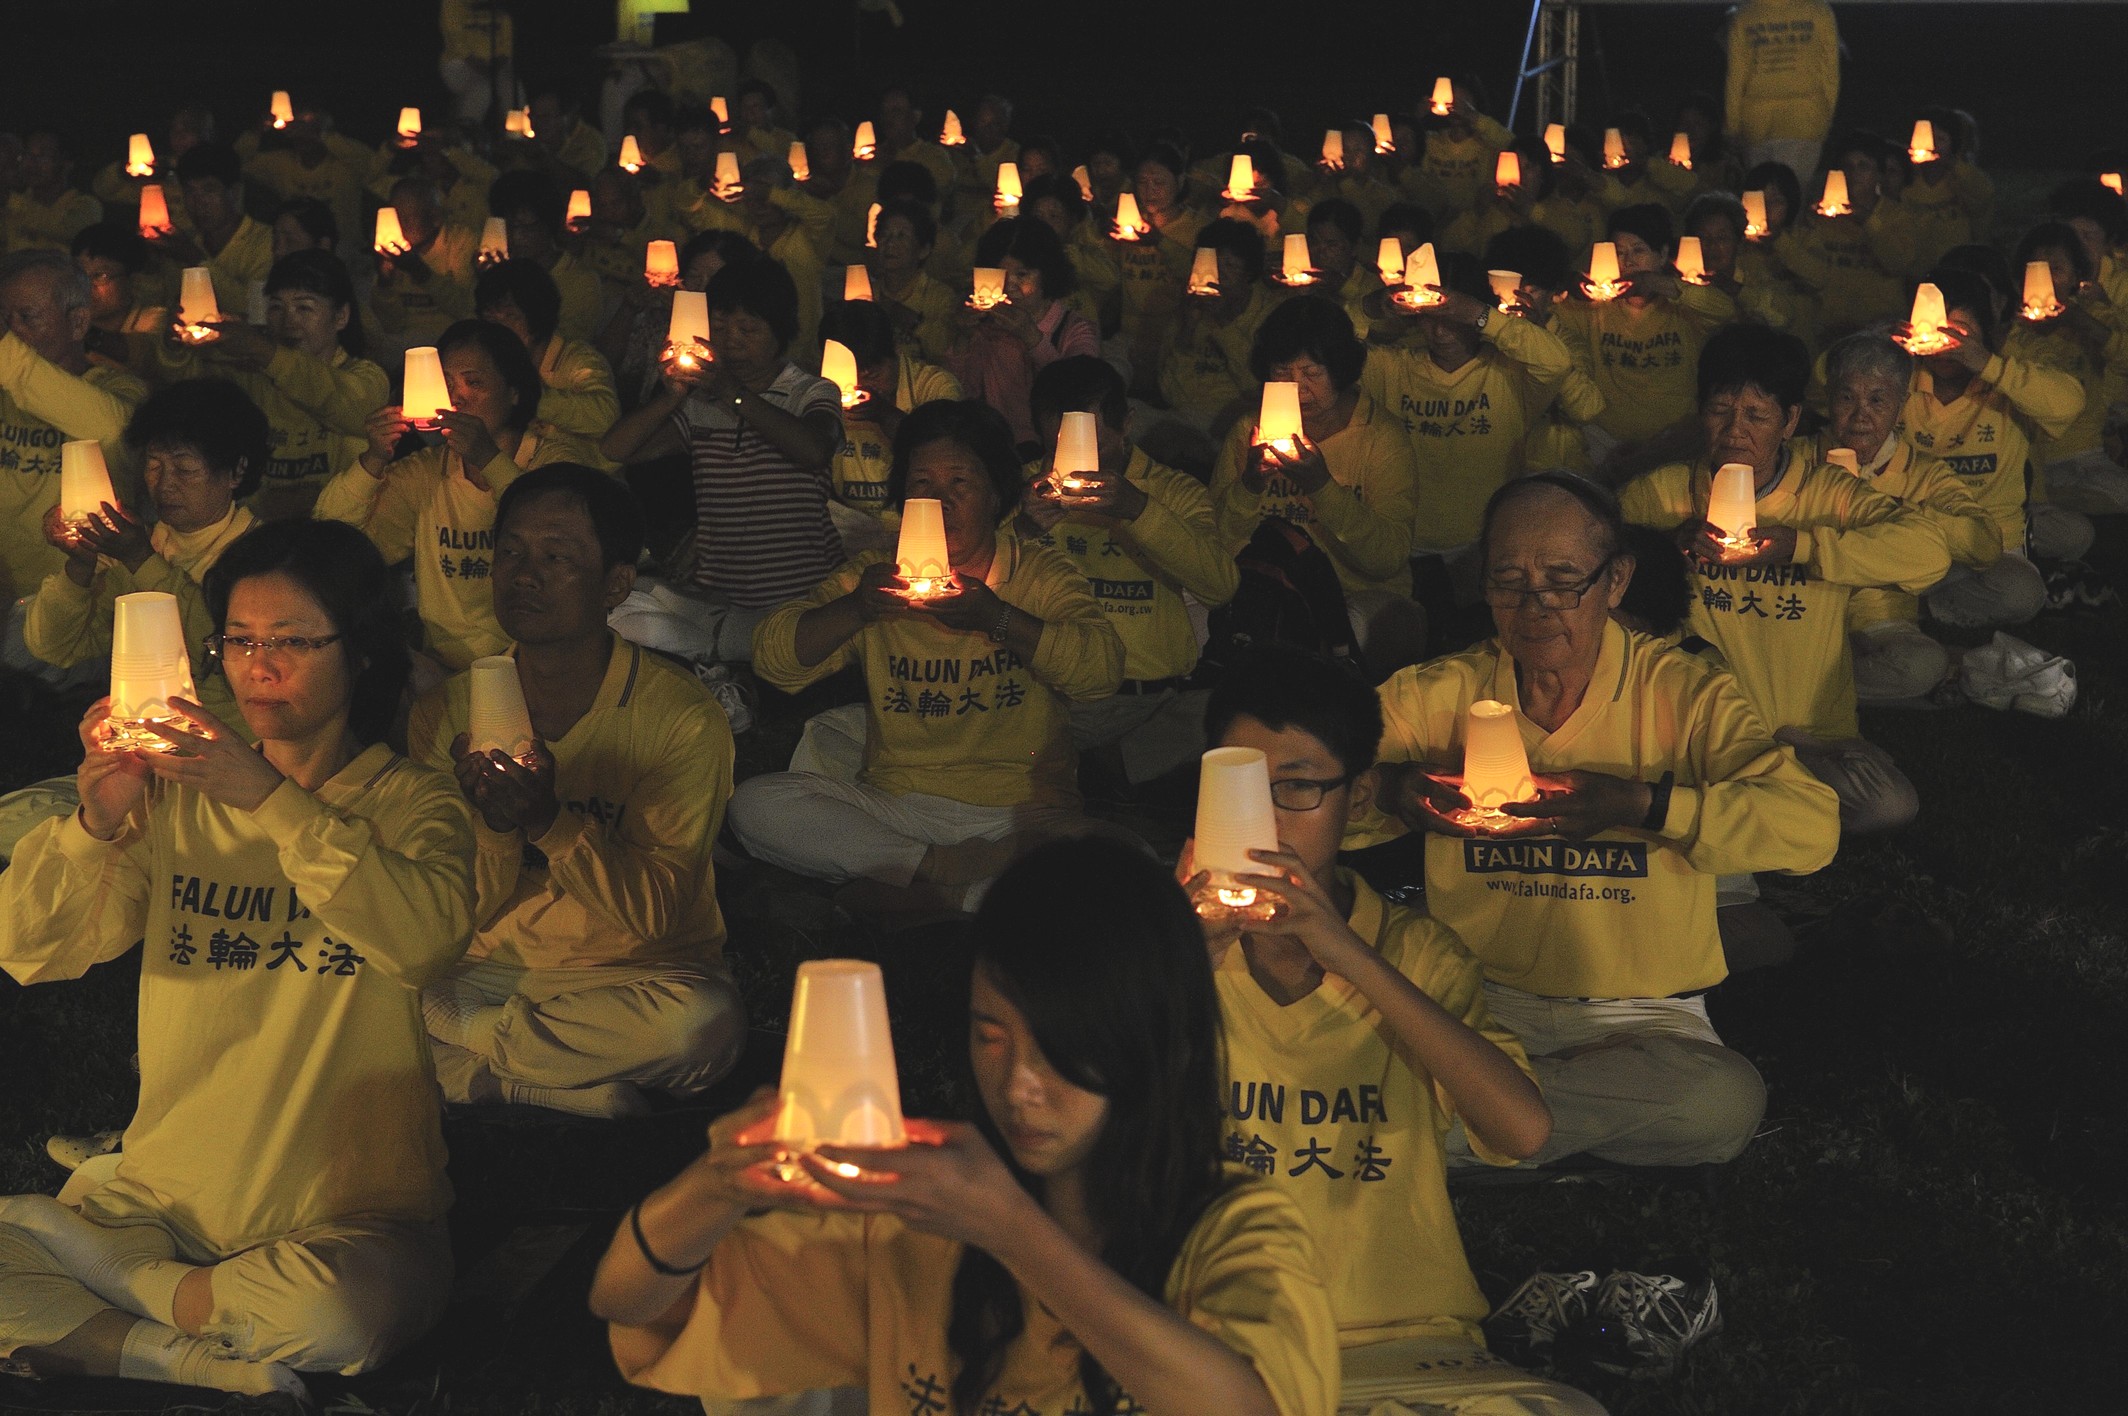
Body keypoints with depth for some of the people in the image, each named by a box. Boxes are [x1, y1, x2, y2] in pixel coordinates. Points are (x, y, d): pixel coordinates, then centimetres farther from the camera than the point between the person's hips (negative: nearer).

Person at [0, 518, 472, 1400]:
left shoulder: (409, 803, 1)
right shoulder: (178, 797, 12)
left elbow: (428, 940, -22)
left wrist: (273, 798, -28)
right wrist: (98, 820, -18)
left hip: (346, 1213, -3)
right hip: (165, 1196, 3)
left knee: (345, 1307, -36)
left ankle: (124, 1291, -7)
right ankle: (214, 1364, -12)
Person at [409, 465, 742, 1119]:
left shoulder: (683, 719, -11)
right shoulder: (448, 713, 0)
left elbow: (654, 912, -15)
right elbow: (469, 913, -3)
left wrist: (550, 819, -30)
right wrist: (493, 822, -24)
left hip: (636, 971, -2)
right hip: (493, 968, 2)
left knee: (700, 1021, -37)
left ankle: (462, 1062, -14)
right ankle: (581, 1090, -15)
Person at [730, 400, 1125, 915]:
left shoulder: (1042, 576, 7)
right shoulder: (876, 576, 14)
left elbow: (1103, 669, -12)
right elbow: (773, 658, 0)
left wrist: (995, 617, -25)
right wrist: (855, 609, -18)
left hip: (1021, 812, -2)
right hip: (894, 809, 3)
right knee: (754, 804, -21)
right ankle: (947, 871, -20)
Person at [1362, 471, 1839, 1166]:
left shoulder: (1682, 693, -2)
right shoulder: (1439, 694, 6)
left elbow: (1813, 825, -17)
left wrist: (1640, 802, -27)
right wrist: (1391, 790, -21)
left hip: (1642, 1017, 1)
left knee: (1728, 1103, -33)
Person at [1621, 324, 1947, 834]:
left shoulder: (1827, 493, 0)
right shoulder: (1668, 490, 6)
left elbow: (1929, 550, -17)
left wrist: (1800, 543, -21)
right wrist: (1671, 541, -19)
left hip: (1812, 730, 1)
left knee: (1890, 806, -27)